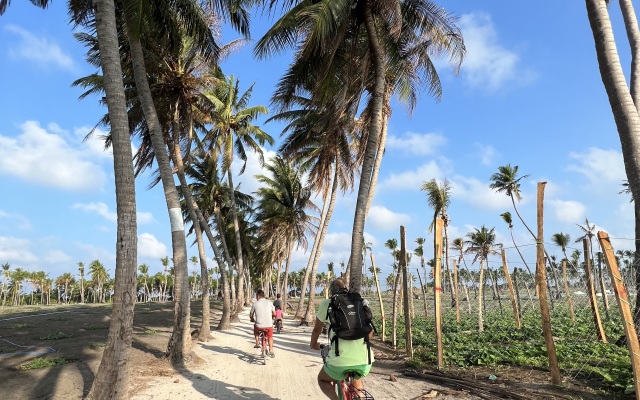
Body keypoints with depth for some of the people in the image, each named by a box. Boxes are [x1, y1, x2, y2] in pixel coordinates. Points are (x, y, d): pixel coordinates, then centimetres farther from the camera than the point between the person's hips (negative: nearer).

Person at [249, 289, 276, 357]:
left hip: (259, 326, -1)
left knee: (255, 326, 33)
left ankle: (257, 344, 31)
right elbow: (274, 314, 6)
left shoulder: (255, 304, 0)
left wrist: (252, 320, 32)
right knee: (270, 336, 28)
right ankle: (271, 350, 13)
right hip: (269, 325, 1)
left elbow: (251, 315, 10)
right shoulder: (269, 303, 3)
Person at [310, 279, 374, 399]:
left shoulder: (326, 303, 8)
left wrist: (314, 344, 38)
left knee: (322, 380, 26)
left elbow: (317, 329, 19)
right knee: (356, 380, 36)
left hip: (340, 359, -3)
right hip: (365, 359, 4)